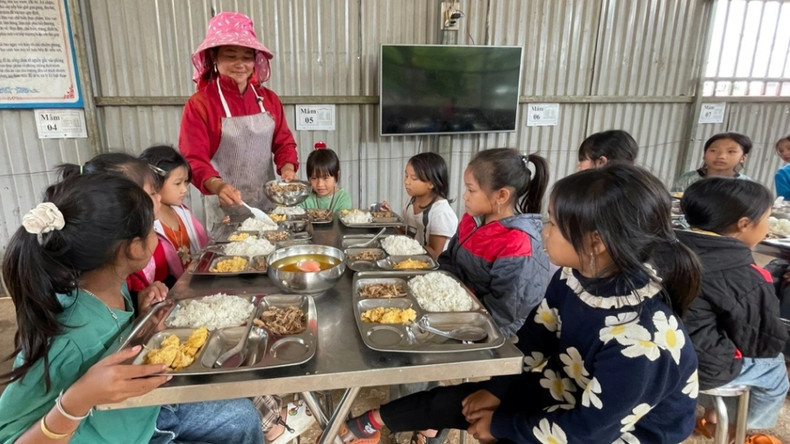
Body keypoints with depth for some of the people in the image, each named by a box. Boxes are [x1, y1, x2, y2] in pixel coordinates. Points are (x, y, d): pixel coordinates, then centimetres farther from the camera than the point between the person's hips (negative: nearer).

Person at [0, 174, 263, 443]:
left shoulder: (113, 285, -13)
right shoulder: (61, 340, -35)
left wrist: (145, 316, -13)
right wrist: (76, 401, -43)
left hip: (148, 412, 7)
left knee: (244, 416, 12)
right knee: (241, 419, -1)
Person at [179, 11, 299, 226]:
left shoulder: (269, 99, 5)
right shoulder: (199, 104, -9)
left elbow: (283, 141, 9)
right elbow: (193, 160, -14)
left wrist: (287, 167, -12)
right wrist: (217, 186, -33)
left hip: (268, 205, 4)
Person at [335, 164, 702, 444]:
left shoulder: (643, 340, -35)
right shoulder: (576, 277, -14)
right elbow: (531, 344, -1)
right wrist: (498, 391, -5)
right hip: (568, 393, 6)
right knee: (454, 399, 2)